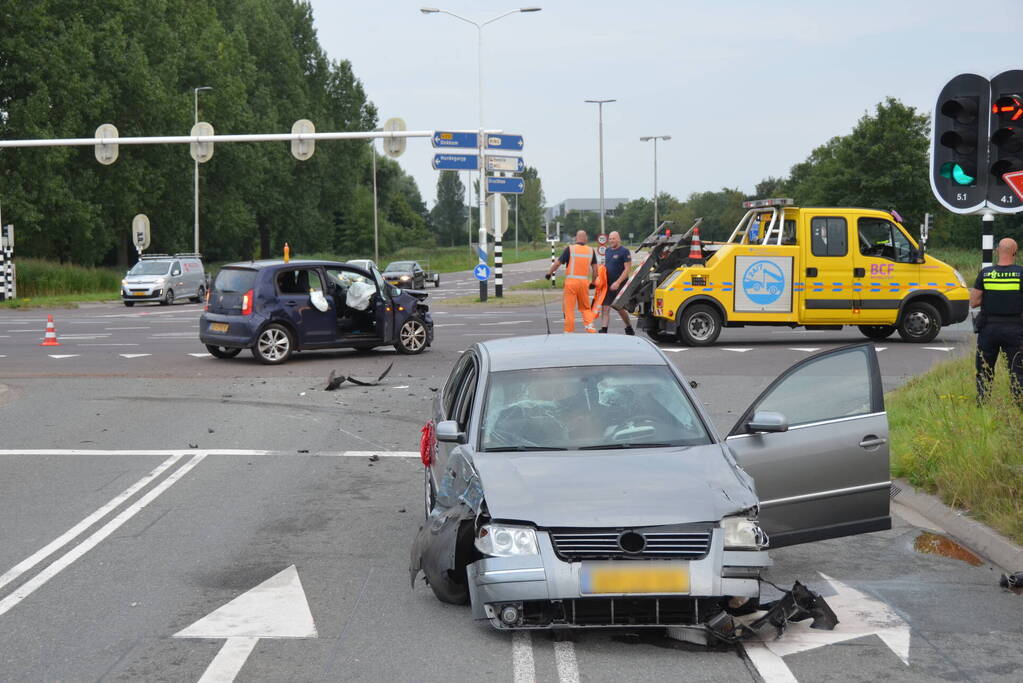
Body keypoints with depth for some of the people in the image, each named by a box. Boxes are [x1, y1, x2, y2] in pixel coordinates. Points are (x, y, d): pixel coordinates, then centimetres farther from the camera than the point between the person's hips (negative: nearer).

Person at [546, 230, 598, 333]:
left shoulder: (570, 249, -3)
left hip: (571, 281, -3)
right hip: (584, 282, 3)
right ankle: (589, 326, -2)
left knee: (569, 308, 3)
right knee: (585, 308, 14)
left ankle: (569, 331, 3)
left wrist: (549, 273, 11)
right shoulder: (591, 251, 7)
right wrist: (593, 282, 19)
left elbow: (557, 263, -2)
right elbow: (595, 268, 8)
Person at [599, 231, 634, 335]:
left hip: (620, 285, -5)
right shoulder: (607, 251, 11)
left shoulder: (624, 251, -9)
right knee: (605, 308, -5)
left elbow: (627, 269, -14)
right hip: (608, 284, 5)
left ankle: (629, 328, 25)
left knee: (620, 309, 3)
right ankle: (603, 331, -7)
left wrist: (618, 282, -21)